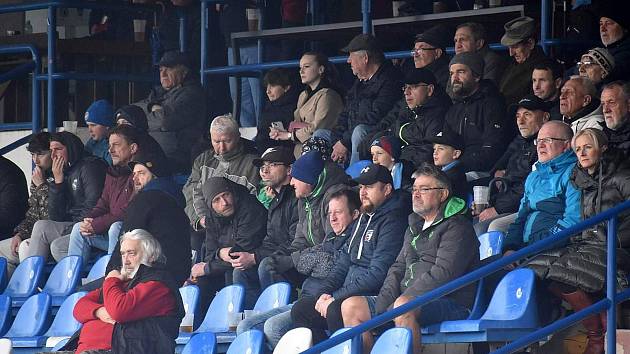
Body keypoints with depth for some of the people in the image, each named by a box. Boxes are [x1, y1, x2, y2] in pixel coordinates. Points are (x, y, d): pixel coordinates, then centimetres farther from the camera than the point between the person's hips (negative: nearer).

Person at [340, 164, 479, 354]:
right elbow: (398, 268, 20)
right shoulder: (414, 228, 24)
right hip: (408, 298, 8)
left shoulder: (457, 227, -3)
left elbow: (443, 275, -15)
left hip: (450, 304, -8)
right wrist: (384, 303, -2)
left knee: (403, 306, -39)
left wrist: (391, 309, -19)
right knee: (351, 306, -6)